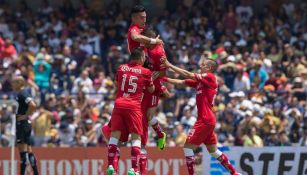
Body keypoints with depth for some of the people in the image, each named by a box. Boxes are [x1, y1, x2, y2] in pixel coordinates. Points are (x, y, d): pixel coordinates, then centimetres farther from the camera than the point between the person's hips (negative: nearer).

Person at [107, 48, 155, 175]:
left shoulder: (121, 68, 11)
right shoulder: (145, 72, 2)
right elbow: (151, 90, 16)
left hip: (119, 104, 3)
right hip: (134, 106, -3)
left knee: (115, 135, 4)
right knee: (136, 137, 2)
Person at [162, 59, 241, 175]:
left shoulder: (210, 77, -9)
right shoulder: (200, 81, 14)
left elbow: (188, 75, -14)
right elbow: (182, 82, 14)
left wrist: (169, 65, -10)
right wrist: (165, 79, 4)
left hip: (205, 120, -9)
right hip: (208, 120, 9)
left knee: (188, 147, -8)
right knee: (213, 150, 16)